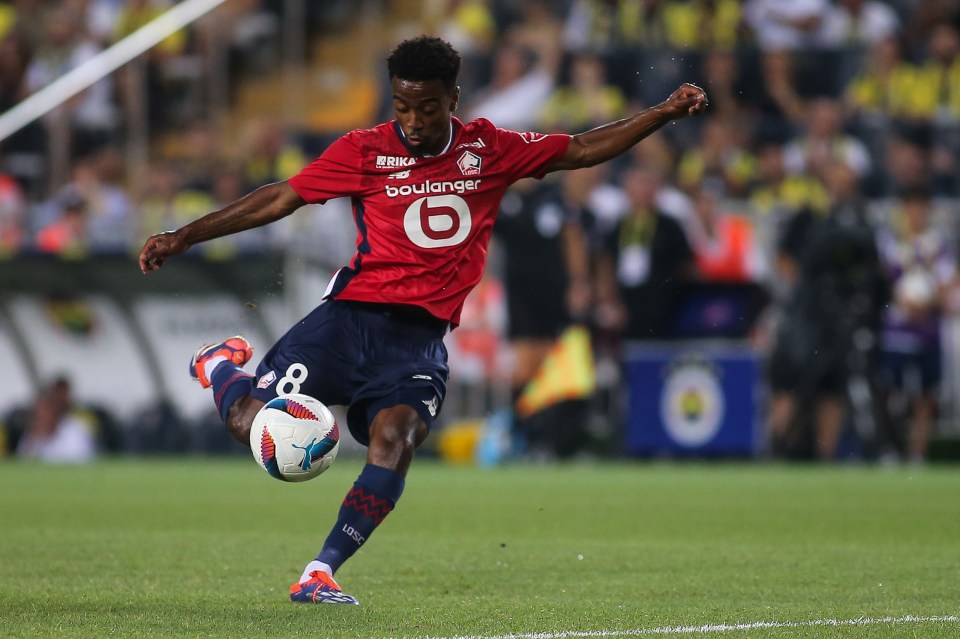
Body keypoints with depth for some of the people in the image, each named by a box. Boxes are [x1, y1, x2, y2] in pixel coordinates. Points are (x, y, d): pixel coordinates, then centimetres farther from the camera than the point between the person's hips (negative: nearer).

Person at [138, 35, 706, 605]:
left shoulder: (490, 150, 7)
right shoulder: (365, 151, 0)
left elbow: (581, 150, 14)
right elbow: (279, 199, 3)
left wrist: (663, 114, 6)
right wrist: (183, 237, 2)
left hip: (420, 337, 1)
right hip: (351, 317, -1)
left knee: (394, 441, -24)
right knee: (256, 423, -11)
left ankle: (319, 576, -21)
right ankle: (222, 367, 25)